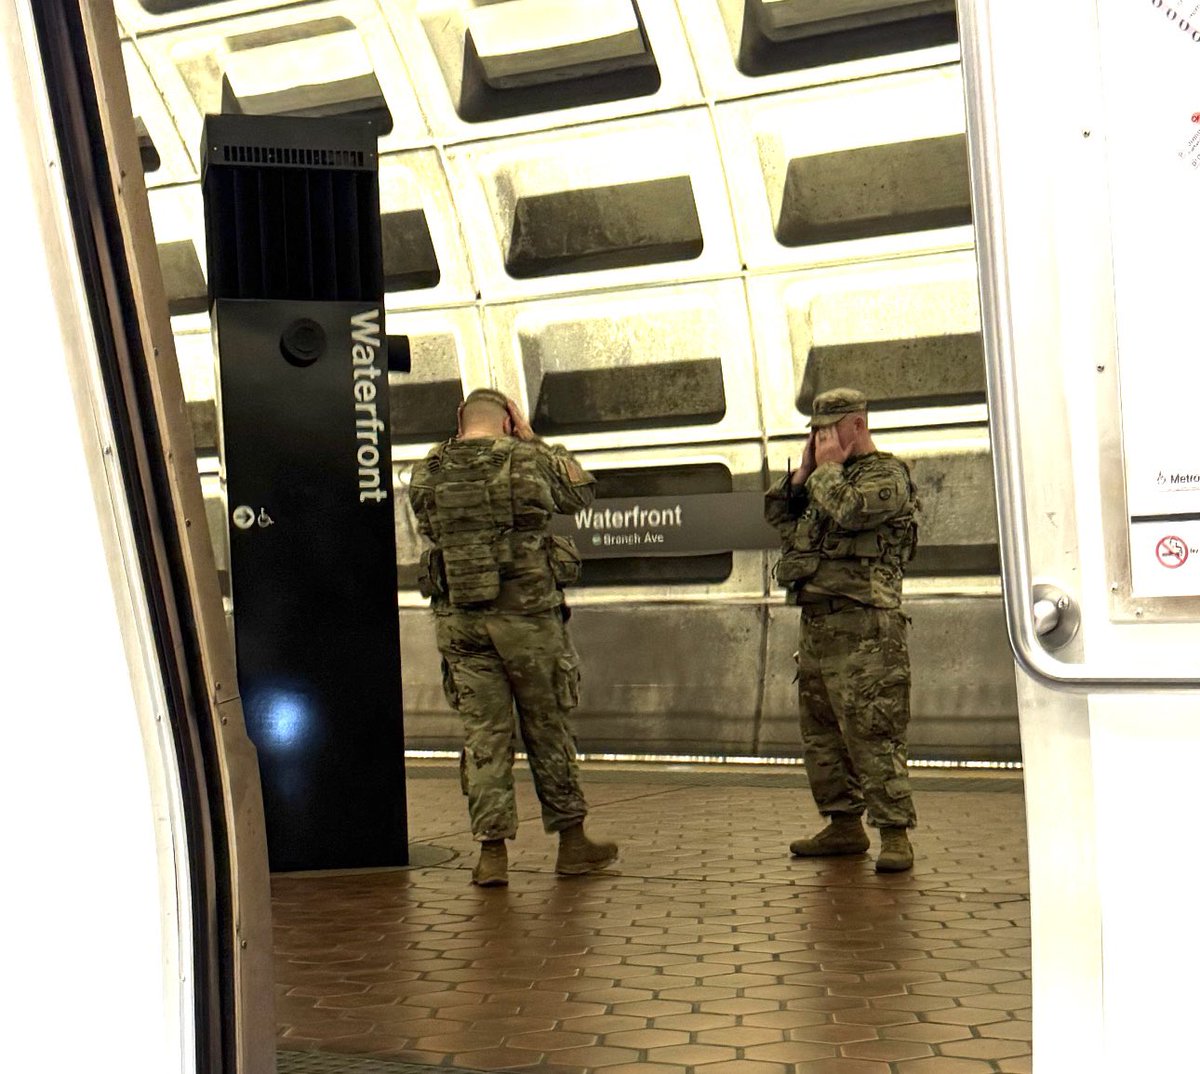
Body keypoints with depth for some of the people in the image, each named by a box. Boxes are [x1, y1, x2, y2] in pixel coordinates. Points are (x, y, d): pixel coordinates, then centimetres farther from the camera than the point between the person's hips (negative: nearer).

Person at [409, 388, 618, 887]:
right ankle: (571, 841, 21)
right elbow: (582, 489, 15)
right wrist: (532, 439, 17)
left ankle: (492, 851, 6)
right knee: (547, 728, 10)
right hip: (528, 615, -2)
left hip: (460, 620, 2)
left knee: (483, 733, 7)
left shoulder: (426, 474, 2)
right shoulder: (531, 460, -4)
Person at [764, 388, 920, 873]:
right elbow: (778, 515, 19)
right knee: (820, 731, 12)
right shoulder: (828, 477, 21)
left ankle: (895, 834, -6)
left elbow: (847, 511, -23)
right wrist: (804, 469, 9)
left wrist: (826, 467, -7)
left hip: (863, 628, -9)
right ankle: (844, 824, 21)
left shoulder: (886, 475, -6)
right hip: (816, 623, 9)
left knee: (872, 731, -10)